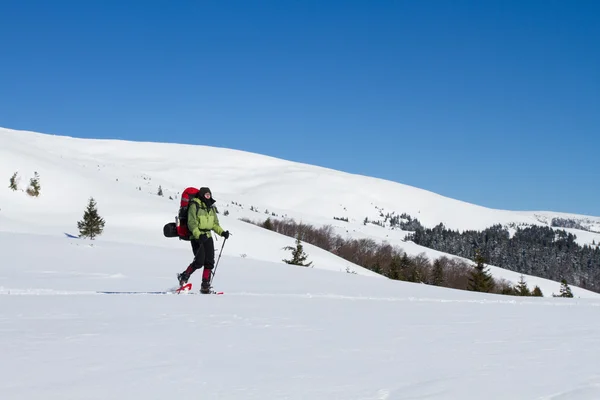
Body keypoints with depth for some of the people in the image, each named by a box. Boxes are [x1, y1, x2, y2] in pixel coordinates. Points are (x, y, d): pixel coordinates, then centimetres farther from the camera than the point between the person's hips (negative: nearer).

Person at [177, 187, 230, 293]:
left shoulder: (211, 208, 13)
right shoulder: (194, 206, -9)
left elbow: (215, 224, 18)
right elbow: (191, 223, -15)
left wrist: (222, 232, 2)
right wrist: (199, 235, -28)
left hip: (207, 237, 7)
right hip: (196, 237, -7)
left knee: (209, 262, -2)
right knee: (199, 261, -15)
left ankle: (205, 286, 4)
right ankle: (183, 277, 5)